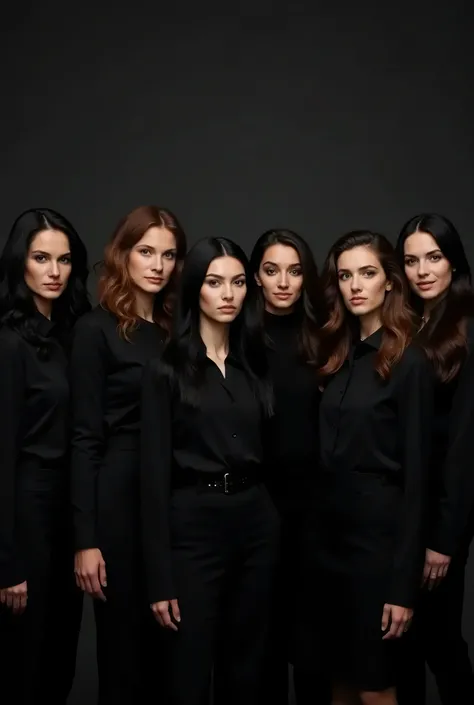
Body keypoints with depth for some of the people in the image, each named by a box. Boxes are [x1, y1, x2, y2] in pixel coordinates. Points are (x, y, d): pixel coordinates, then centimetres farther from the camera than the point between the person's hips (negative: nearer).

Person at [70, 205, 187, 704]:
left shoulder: (177, 329, 9)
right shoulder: (97, 328, -6)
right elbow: (85, 438, -9)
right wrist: (86, 538, -13)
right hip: (121, 495, -5)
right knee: (124, 643, 8)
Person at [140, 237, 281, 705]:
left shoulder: (253, 363, 9)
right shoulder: (166, 370, -6)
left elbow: (267, 452, 11)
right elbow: (155, 472, -9)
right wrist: (160, 577, -11)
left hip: (256, 521, 5)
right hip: (194, 525, -4)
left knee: (245, 667, 17)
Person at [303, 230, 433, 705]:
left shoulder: (408, 362, -10)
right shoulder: (337, 355, 8)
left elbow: (414, 473, -13)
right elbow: (328, 455, 8)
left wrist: (404, 582, -14)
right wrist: (312, 521, 3)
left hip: (376, 532, -6)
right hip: (327, 528, 6)